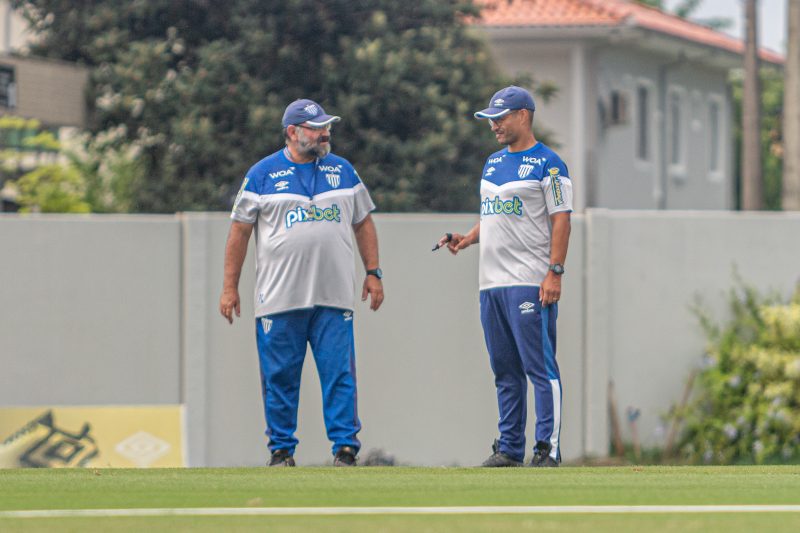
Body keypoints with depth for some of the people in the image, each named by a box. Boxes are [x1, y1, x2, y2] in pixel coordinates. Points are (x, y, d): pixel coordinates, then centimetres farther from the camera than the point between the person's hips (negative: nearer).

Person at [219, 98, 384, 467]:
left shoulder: (342, 171, 13)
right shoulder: (263, 174, 4)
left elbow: (363, 224, 18)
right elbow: (239, 231, 5)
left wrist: (373, 273, 9)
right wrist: (230, 287, 1)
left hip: (334, 299, 2)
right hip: (279, 299, -2)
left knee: (339, 375, -4)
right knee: (279, 378, 2)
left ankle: (345, 447, -3)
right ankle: (282, 449, 11)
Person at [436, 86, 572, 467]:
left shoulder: (547, 163, -4)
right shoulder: (493, 163, 20)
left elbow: (560, 220, -9)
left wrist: (555, 271, -17)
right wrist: (466, 239, 9)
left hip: (530, 284, -8)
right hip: (491, 282, 8)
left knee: (540, 367, -10)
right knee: (505, 371, 10)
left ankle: (548, 449, -11)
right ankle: (509, 448, 15)